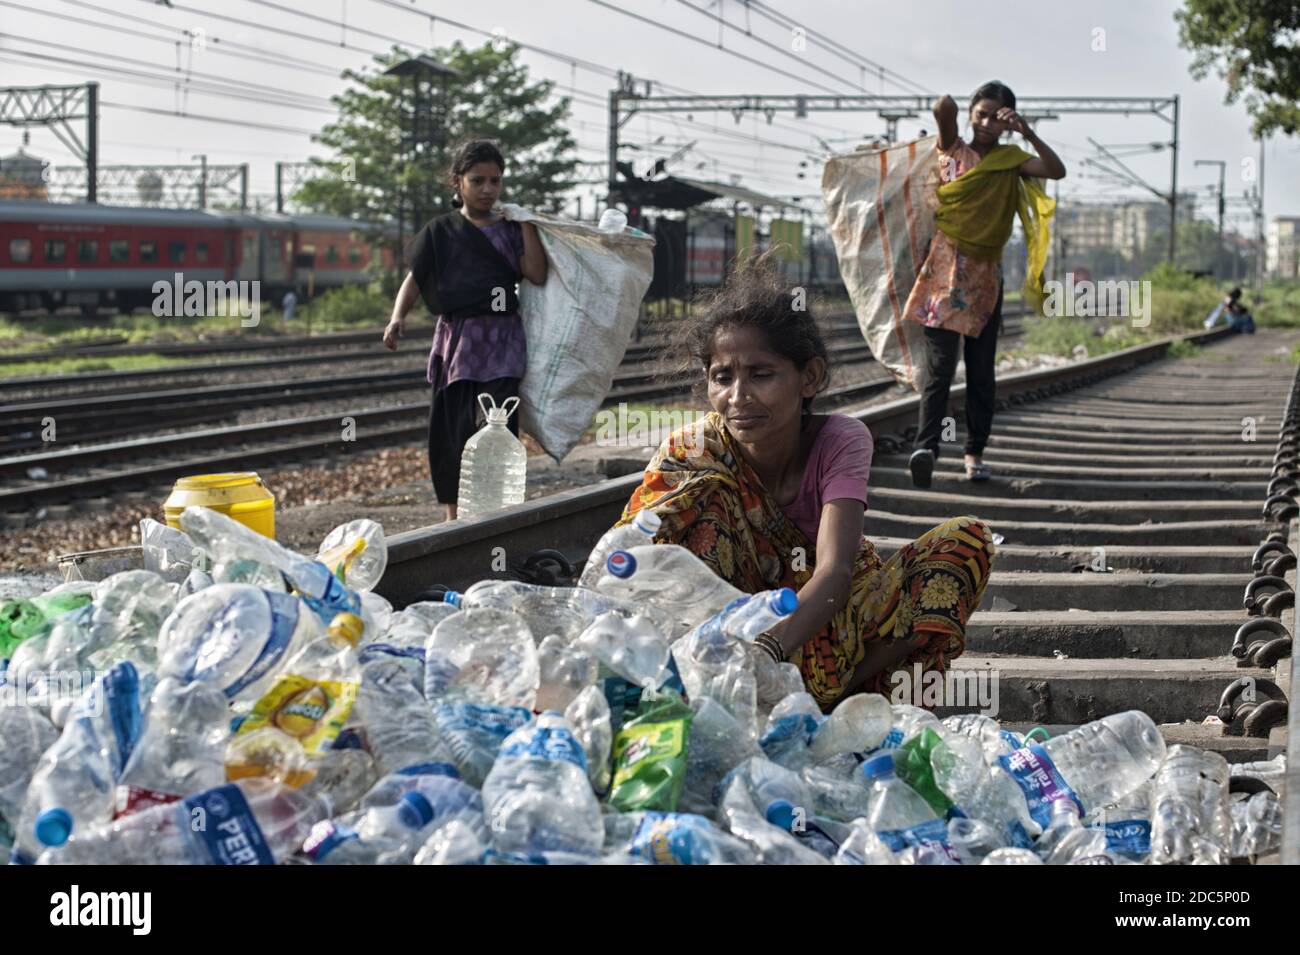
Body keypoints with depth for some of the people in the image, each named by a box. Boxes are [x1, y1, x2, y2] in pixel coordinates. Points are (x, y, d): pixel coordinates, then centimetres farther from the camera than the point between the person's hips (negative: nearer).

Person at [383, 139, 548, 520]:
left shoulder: (510, 230, 9)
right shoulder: (440, 231, 8)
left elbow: (537, 275, -3)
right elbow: (414, 280, 2)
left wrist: (527, 224, -6)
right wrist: (397, 318, -14)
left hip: (503, 342, -1)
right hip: (456, 340, 1)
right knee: (453, 429, 5)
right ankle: (454, 514, 18)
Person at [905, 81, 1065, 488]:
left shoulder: (1010, 160, 9)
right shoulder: (953, 150, 5)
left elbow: (1057, 171, -7)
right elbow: (944, 108, -13)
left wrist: (1028, 134, -17)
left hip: (985, 275, 3)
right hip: (945, 270, -3)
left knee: (981, 370, 7)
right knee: (940, 363, -14)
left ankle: (975, 451, 15)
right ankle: (926, 446, -25)